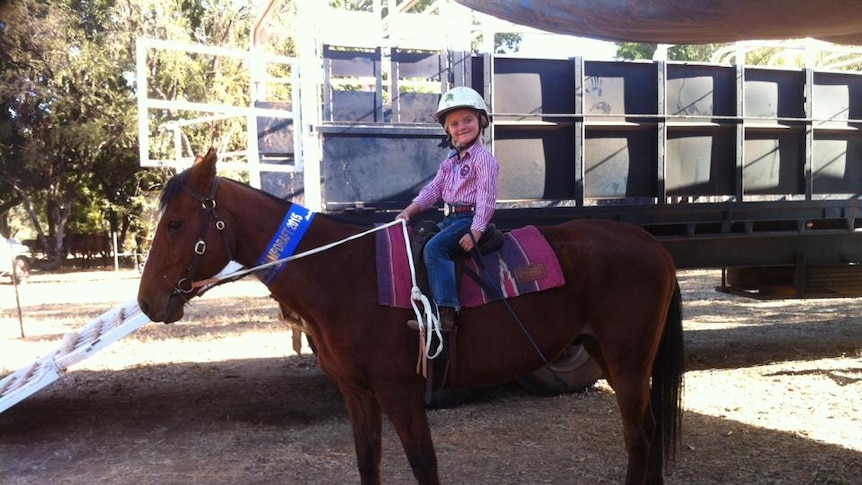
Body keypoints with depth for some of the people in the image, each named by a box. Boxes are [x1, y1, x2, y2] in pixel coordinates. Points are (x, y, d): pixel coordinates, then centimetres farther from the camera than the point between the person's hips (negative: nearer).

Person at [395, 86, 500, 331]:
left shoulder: (483, 157, -9)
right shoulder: (451, 160, 16)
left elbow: (486, 197, -17)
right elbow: (434, 188, 15)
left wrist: (475, 232, -24)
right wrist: (409, 211, 2)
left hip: (469, 219, -9)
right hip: (449, 219, 9)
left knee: (433, 248, -28)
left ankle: (446, 312, -34)